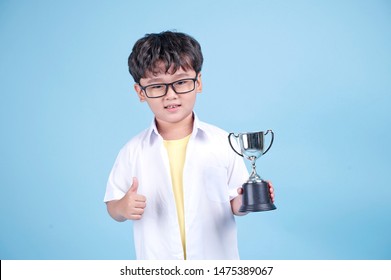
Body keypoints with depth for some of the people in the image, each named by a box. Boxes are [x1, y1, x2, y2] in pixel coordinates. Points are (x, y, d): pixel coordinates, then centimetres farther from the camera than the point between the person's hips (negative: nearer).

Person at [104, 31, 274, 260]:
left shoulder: (222, 142, -7)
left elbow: (234, 205, 0)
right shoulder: (134, 151, -6)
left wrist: (244, 201, -21)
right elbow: (113, 206, 2)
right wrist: (123, 208, -19)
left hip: (218, 259, 0)